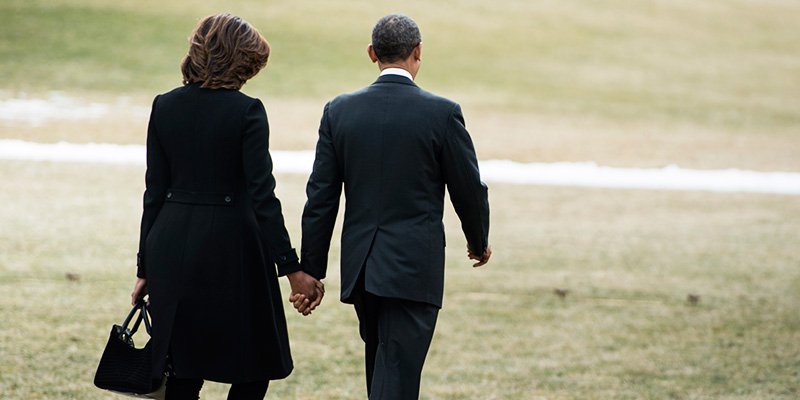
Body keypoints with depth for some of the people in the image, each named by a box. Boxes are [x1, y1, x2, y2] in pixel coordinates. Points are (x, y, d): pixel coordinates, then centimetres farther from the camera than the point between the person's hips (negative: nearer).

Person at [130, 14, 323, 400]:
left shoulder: (164, 107, 3)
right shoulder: (246, 111, -10)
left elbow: (154, 193, 5)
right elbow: (262, 196, -14)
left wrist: (145, 268, 11)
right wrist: (291, 268, -11)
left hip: (172, 250, 5)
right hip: (232, 250, -5)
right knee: (255, 367, 9)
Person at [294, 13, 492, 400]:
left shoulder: (339, 111, 1)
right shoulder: (442, 113, -8)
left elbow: (320, 198, 2)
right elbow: (469, 191, 0)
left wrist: (310, 272, 7)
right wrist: (479, 242, 20)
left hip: (359, 267, 4)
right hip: (415, 267, -4)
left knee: (381, 365, 22)